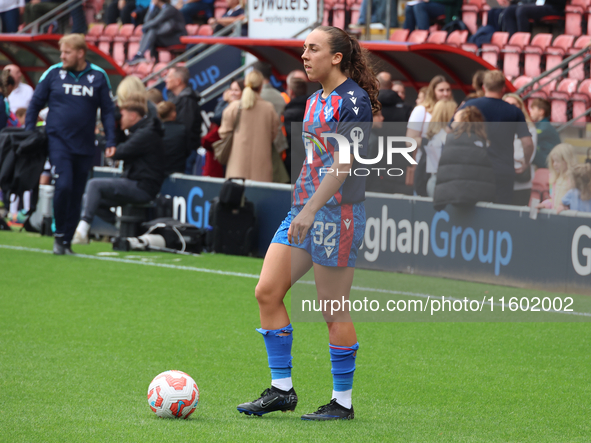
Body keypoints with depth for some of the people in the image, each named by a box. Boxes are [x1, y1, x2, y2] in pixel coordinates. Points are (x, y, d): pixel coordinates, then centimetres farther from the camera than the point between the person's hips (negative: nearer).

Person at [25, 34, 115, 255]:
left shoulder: (98, 76, 2)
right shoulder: (53, 73, 1)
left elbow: (107, 110, 8)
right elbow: (35, 104, 9)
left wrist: (111, 141, 0)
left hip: (85, 146, 2)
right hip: (58, 141, -2)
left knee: (76, 196, 6)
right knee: (63, 186, -18)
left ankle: (67, 241, 16)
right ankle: (59, 235, -2)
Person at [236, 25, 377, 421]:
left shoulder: (353, 101, -12)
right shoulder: (316, 100, 16)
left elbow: (344, 164, -19)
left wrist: (312, 209, -23)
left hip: (337, 212, -9)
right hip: (305, 209, 9)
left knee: (333, 310, -3)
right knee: (267, 292, 2)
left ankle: (343, 402, 7)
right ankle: (281, 388, 9)